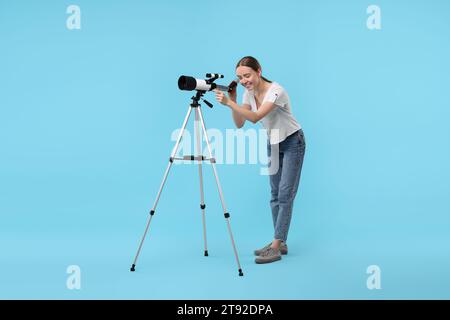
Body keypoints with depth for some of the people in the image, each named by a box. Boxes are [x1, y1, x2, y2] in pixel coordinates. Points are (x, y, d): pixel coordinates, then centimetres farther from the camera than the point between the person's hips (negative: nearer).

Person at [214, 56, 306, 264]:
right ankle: (280, 243, 16)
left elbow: (256, 117, -39)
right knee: (275, 194, 8)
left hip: (292, 143, -8)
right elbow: (239, 124, -7)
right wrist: (233, 100, -19)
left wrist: (229, 103, -44)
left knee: (285, 194, -10)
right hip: (273, 143, 8)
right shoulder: (249, 93, -5)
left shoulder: (276, 91, -28)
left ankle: (276, 246, -9)